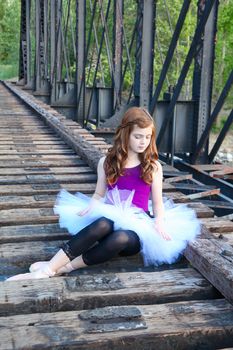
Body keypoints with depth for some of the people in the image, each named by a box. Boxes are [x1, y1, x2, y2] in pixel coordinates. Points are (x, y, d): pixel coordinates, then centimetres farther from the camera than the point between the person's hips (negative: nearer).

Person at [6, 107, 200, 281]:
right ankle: (49, 268, -43)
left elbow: (158, 203, 12)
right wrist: (92, 206, -8)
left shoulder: (154, 166, 8)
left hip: (138, 227, 0)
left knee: (120, 238, -39)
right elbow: (99, 194, 15)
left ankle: (64, 267, -37)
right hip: (110, 219, 0)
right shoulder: (107, 163, 9)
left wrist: (159, 224, -8)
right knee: (103, 224, -40)